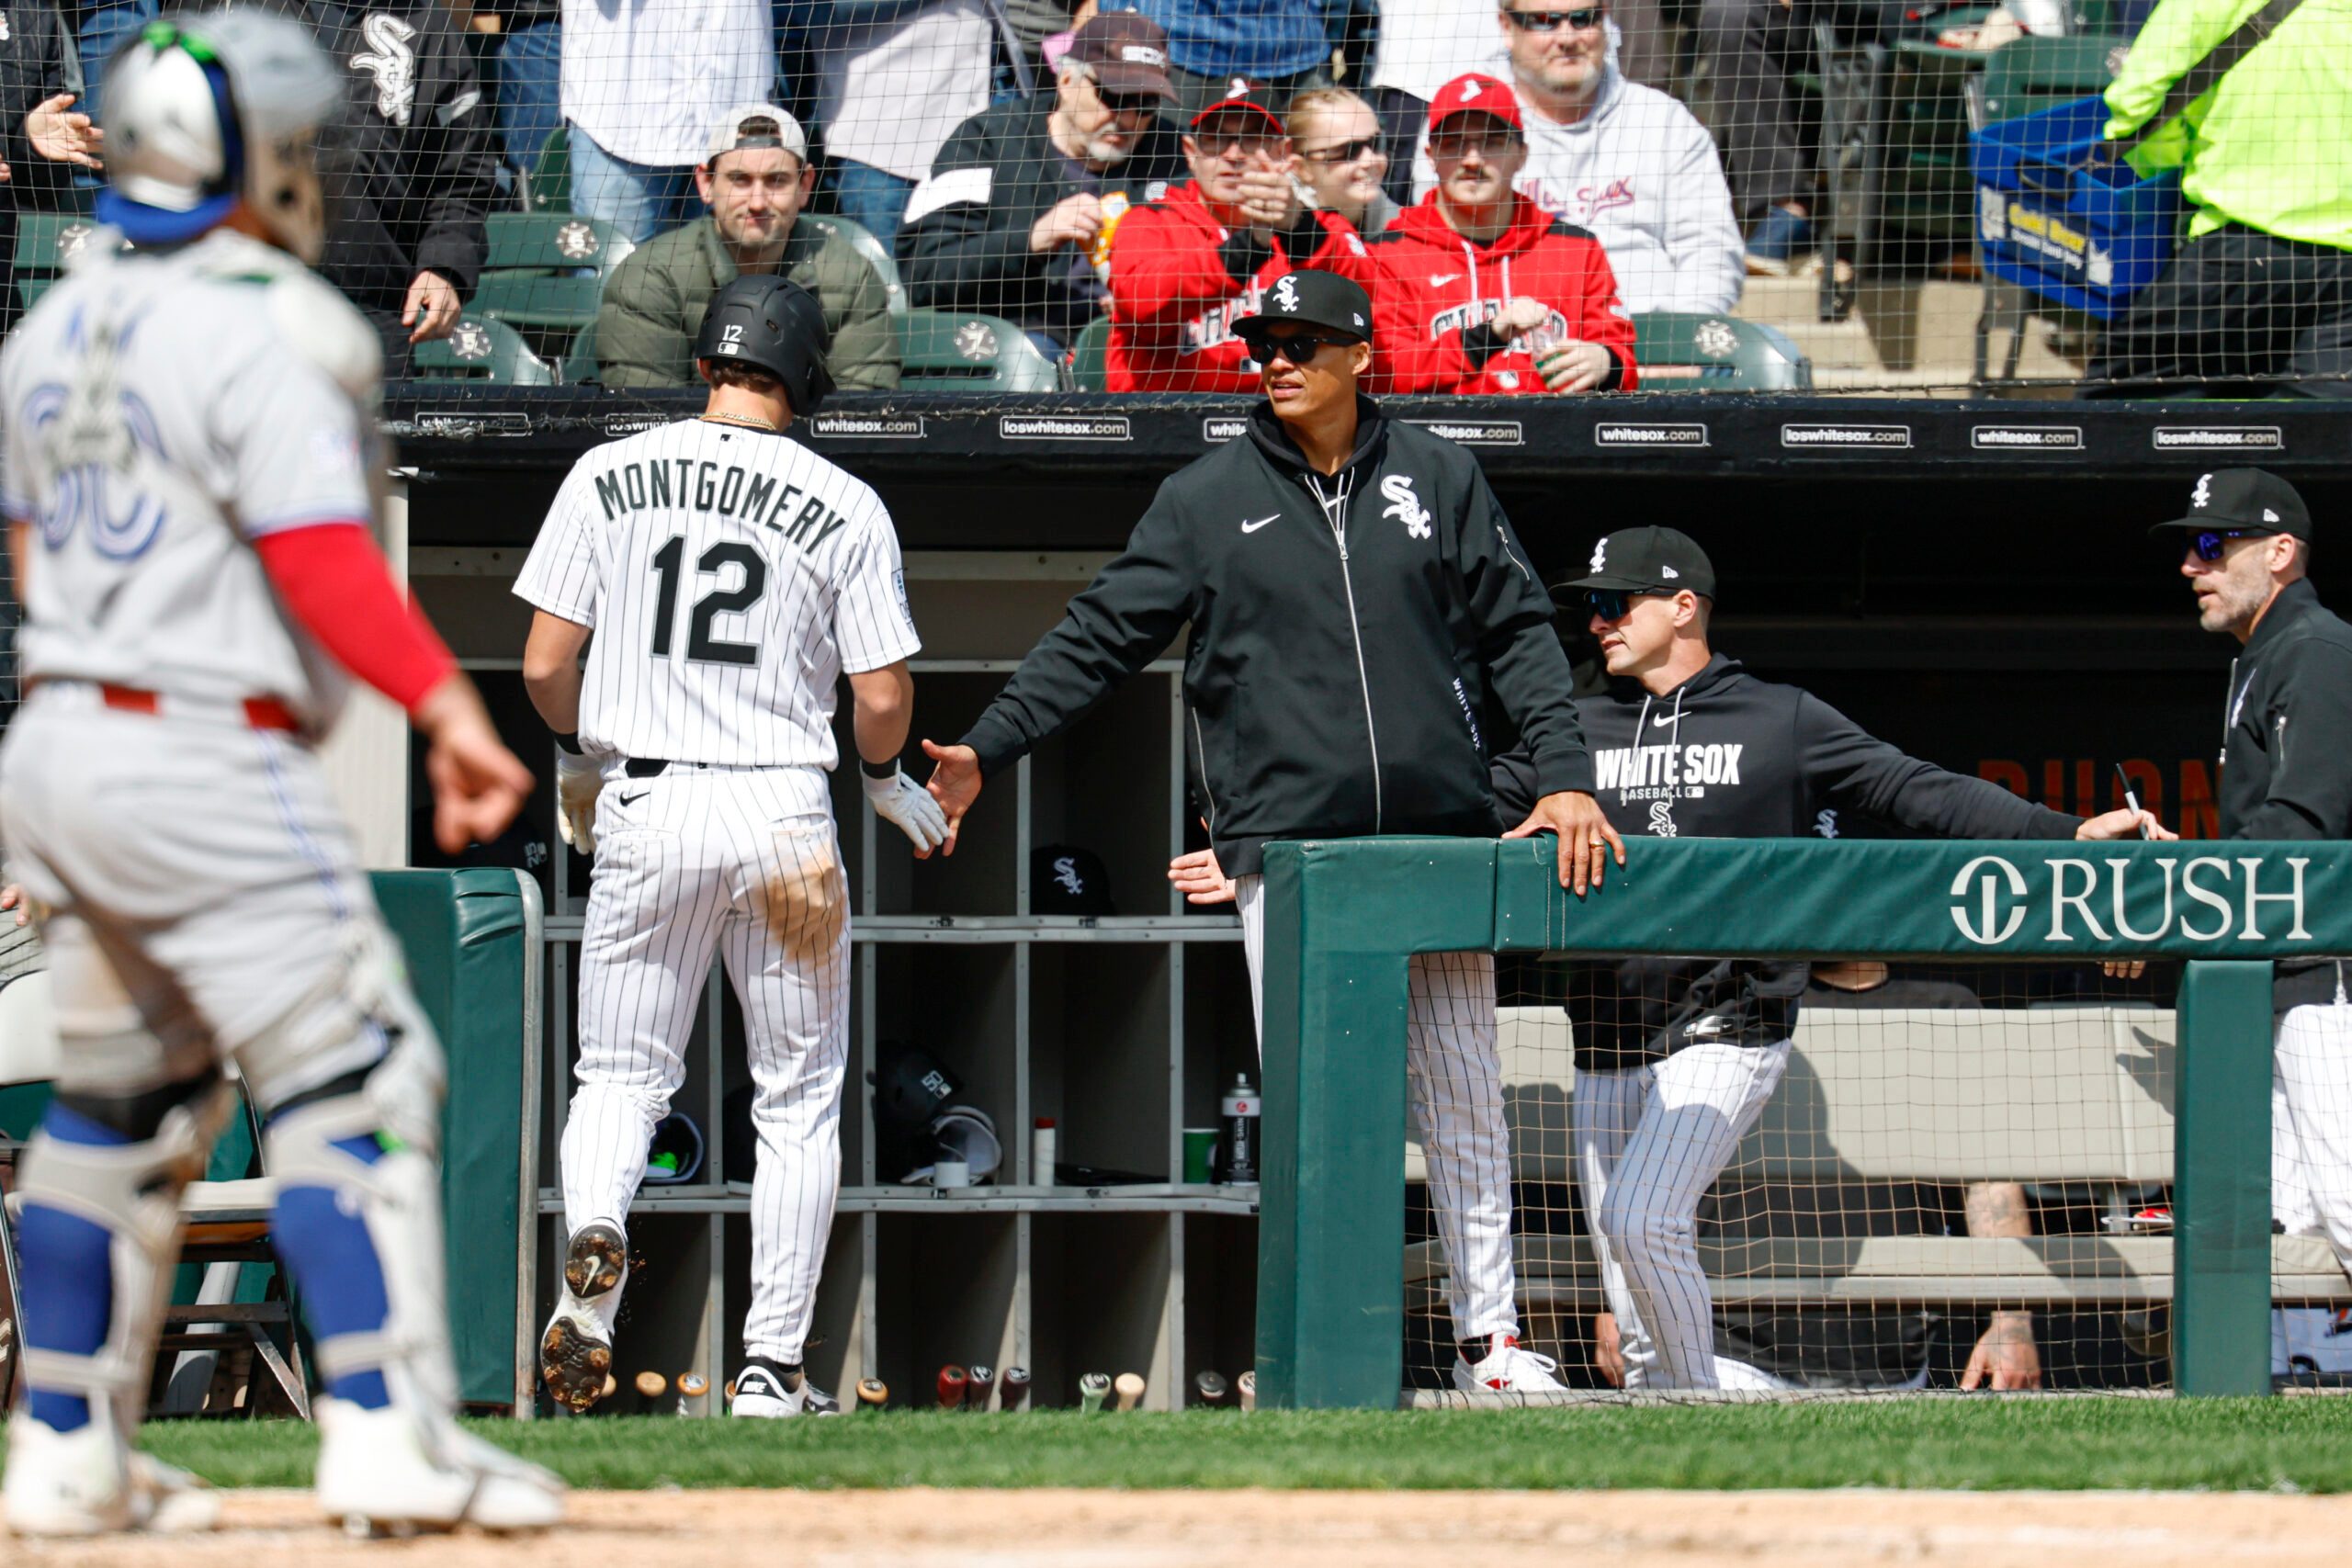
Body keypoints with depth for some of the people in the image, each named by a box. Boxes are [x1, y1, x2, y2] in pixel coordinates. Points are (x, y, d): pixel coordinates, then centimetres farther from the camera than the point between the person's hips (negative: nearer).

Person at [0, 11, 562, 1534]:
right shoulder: (260, 334, -15)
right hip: (207, 765, -9)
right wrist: (447, 703, -28)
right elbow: (317, 556, -23)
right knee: (348, 1082, -6)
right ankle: (383, 1426, -15)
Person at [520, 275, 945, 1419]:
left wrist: (576, 754, 20)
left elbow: (545, 665, -1)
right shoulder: (844, 506, -1)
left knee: (621, 1077, 11)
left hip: (643, 805, 1)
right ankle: (773, 1368, 7)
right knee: (799, 1100, 11)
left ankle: (593, 1236, -22)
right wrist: (886, 780, 19)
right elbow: (884, 698, -3)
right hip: (782, 808, -1)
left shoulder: (609, 476, 1)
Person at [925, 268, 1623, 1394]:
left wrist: (1563, 776, -1)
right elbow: (1100, 637, 3)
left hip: (1439, 836, 1)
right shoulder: (1208, 500, 5)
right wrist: (984, 751, -7)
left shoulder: (1438, 479, 8)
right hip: (1285, 847, -1)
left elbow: (1517, 633, 10)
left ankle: (1488, 1335, 11)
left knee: (1464, 1092, 5)